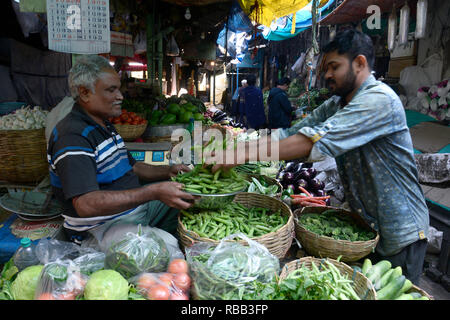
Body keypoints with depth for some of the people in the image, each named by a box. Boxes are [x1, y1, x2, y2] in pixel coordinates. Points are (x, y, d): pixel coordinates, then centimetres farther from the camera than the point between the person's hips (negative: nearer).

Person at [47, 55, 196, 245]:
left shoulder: (105, 127, 15)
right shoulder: (72, 136, -20)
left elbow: (131, 167, 24)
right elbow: (86, 204, -31)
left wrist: (168, 171, 6)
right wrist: (154, 192, -34)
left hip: (135, 206, 10)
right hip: (102, 227, -10)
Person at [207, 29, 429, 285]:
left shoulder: (379, 100, -24)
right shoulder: (336, 105, 5)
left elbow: (316, 141, -33)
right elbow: (290, 135, -2)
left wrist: (244, 155, -32)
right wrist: (237, 147, -16)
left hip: (400, 235, -8)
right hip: (363, 225, 8)